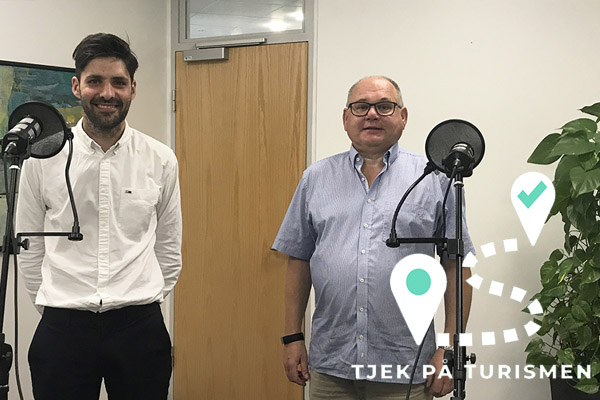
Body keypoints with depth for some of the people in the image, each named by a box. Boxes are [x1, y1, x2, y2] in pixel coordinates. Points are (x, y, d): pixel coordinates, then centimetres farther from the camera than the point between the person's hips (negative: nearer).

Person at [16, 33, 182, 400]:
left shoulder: (161, 160, 1)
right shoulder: (42, 157, -1)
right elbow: (30, 247, 8)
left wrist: (145, 301, 10)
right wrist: (57, 306, 9)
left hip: (139, 328, 1)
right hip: (63, 328, 0)